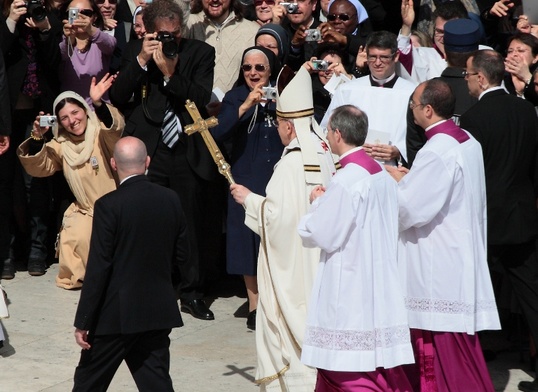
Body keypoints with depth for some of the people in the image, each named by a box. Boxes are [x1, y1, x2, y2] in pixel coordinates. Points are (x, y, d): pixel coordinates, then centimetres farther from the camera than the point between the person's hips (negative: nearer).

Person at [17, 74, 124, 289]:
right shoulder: (61, 144, 4)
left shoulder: (102, 134, -9)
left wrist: (98, 104, -52)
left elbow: (116, 127, -32)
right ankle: (77, 274, 1)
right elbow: (38, 167, -3)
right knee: (76, 237, -24)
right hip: (85, 211, 3)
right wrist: (37, 138, -20)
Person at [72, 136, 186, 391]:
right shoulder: (170, 199, 0)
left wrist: (83, 322, -10)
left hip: (116, 313, -4)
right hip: (159, 310, 4)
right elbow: (181, 252, 9)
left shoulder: (109, 205, -15)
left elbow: (98, 267, -15)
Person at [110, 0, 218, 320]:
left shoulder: (201, 52, 1)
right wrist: (141, 61, -12)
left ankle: (192, 293, 18)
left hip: (189, 152, -1)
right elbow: (117, 97, -2)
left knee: (195, 223, 6)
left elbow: (201, 98, -10)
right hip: (147, 151, 1)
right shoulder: (135, 51, 5)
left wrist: (170, 74, -20)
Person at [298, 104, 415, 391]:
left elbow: (320, 235, -15)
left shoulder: (345, 181, -19)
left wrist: (317, 203, 2)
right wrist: (327, 202, 12)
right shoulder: (382, 174, 7)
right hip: (378, 287, 9)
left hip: (349, 287, -9)